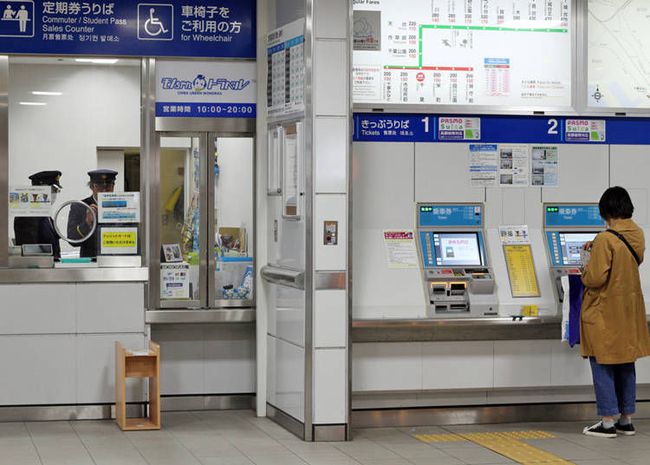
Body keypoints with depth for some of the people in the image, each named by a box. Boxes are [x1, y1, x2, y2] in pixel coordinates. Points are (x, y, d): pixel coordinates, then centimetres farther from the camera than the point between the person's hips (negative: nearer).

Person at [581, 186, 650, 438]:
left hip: (604, 312, -7)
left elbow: (596, 278, -23)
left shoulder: (606, 239, -21)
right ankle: (626, 419, 20)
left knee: (603, 365, 1)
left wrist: (585, 273, -2)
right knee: (626, 365, 14)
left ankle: (608, 421, 0)